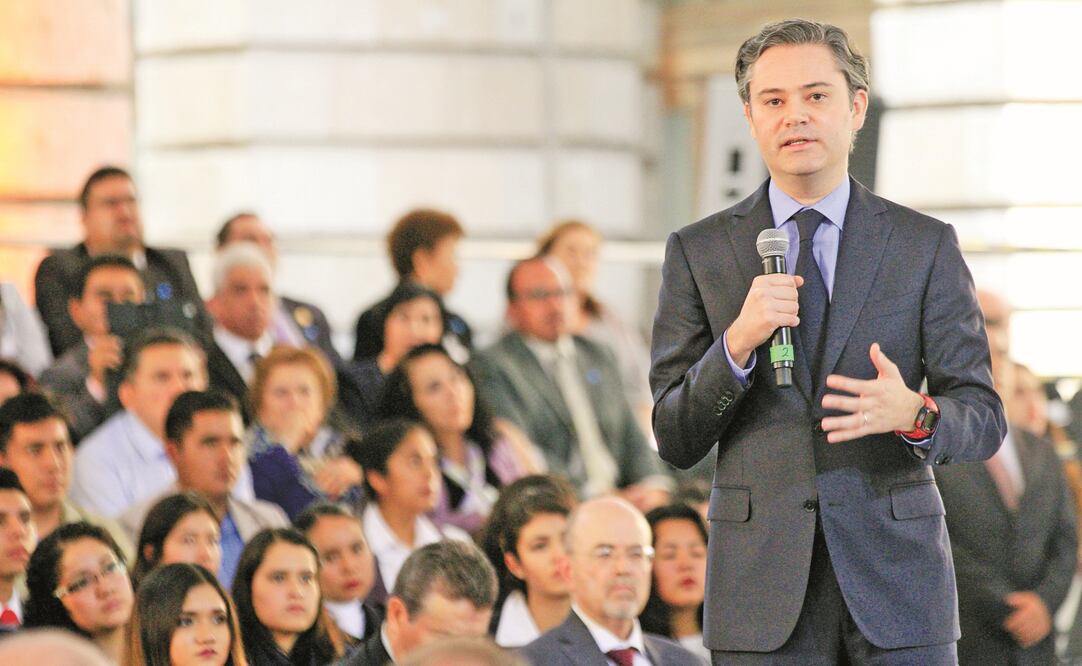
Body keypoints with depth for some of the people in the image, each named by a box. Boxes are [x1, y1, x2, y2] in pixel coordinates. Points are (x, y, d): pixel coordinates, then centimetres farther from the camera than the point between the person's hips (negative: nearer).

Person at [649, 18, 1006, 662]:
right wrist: (738, 343, -15)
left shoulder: (927, 246, 5)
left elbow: (983, 417, 3)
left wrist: (914, 414, -19)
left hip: (897, 577, 0)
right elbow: (676, 439, 2)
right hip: (762, 582, 0)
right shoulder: (698, 252, 6)